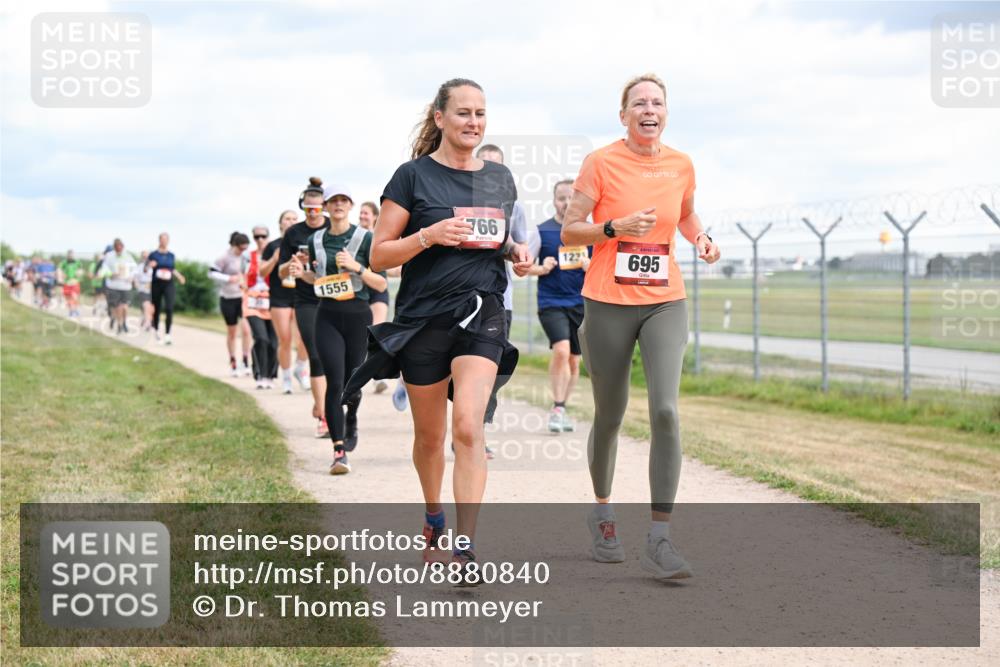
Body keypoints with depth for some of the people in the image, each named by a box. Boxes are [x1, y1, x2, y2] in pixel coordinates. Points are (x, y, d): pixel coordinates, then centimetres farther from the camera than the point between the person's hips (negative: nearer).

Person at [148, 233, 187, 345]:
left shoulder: (171, 255, 8)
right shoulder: (153, 255, 0)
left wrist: (179, 277, 7)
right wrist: (150, 266, -18)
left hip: (169, 285, 1)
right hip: (156, 285, -1)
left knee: (169, 308, -16)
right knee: (157, 309, 11)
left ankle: (167, 334, -17)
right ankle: (156, 329, 38)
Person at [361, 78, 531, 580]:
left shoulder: (500, 178, 10)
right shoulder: (414, 176, -3)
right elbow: (379, 257, -3)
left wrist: (516, 252, 2)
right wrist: (429, 235, -19)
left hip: (482, 313, 1)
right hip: (423, 317, -1)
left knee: (468, 427, -16)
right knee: (430, 435, 11)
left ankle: (466, 547, -17)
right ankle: (433, 516, 39)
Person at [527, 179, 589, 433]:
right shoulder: (542, 231, 1)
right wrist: (542, 268, -15)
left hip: (581, 303, 3)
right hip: (551, 303, -3)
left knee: (573, 360, 9)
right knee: (561, 350, -22)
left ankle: (561, 409, 24)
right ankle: (557, 409, -14)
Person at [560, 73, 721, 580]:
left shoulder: (681, 165, 6)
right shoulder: (601, 163, -5)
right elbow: (569, 231, -4)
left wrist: (700, 238, 4)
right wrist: (616, 227, -20)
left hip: (665, 303, 2)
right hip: (608, 304, -2)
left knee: (665, 411, -16)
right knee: (609, 416, 9)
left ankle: (659, 540, -15)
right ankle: (602, 512, 36)